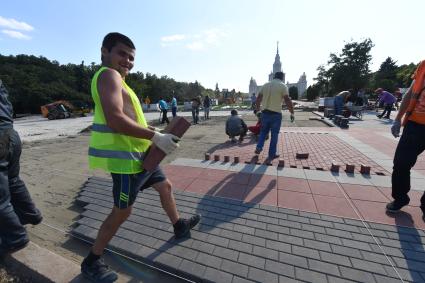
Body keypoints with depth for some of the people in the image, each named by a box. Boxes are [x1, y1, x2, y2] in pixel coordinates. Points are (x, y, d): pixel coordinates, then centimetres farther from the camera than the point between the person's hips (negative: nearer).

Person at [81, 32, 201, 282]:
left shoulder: (117, 80, 21)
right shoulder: (109, 75, -11)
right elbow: (115, 119, -28)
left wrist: (159, 133, 13)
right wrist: (157, 137, -26)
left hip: (140, 154, 10)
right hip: (126, 158, -10)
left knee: (166, 187, 20)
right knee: (122, 212, 6)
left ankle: (179, 227, 40)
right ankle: (92, 262, 31)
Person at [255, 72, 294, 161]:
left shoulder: (265, 85, 9)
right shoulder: (283, 86, -5)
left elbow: (258, 99, 13)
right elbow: (288, 100, -12)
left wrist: (257, 108, 26)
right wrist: (292, 113, -5)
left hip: (265, 112, 4)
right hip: (276, 113, -4)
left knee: (263, 131, 22)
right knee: (274, 135, 6)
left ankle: (259, 148, 12)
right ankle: (271, 155, 13)